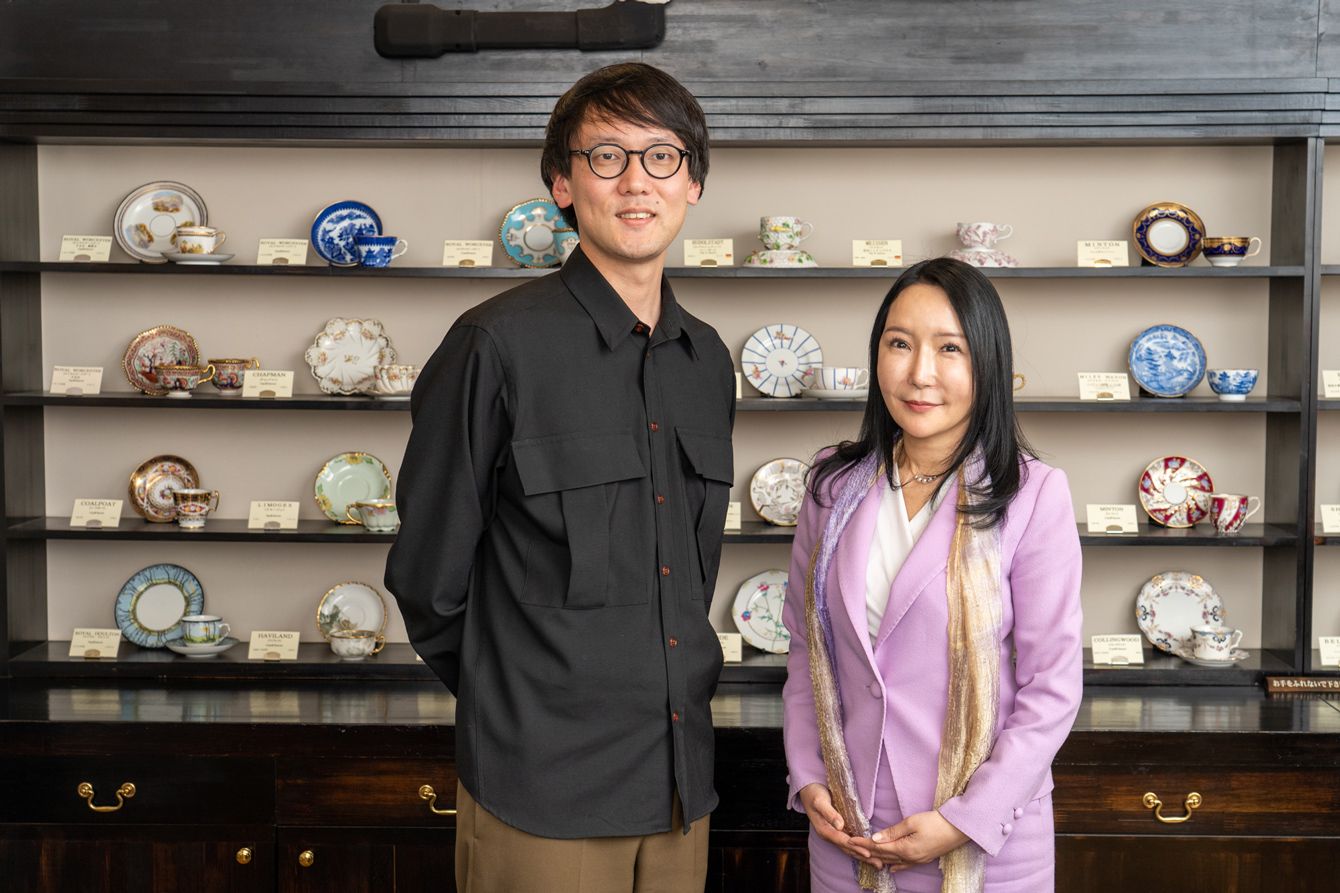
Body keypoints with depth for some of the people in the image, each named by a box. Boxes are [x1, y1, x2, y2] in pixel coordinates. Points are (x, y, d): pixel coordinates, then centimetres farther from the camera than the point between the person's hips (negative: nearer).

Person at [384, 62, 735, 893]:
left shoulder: (707, 359, 8)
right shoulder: (500, 344, -12)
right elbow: (428, 574, -5)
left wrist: (681, 688, 14)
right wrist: (510, 699, 6)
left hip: (681, 776, 6)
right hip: (547, 792, -6)